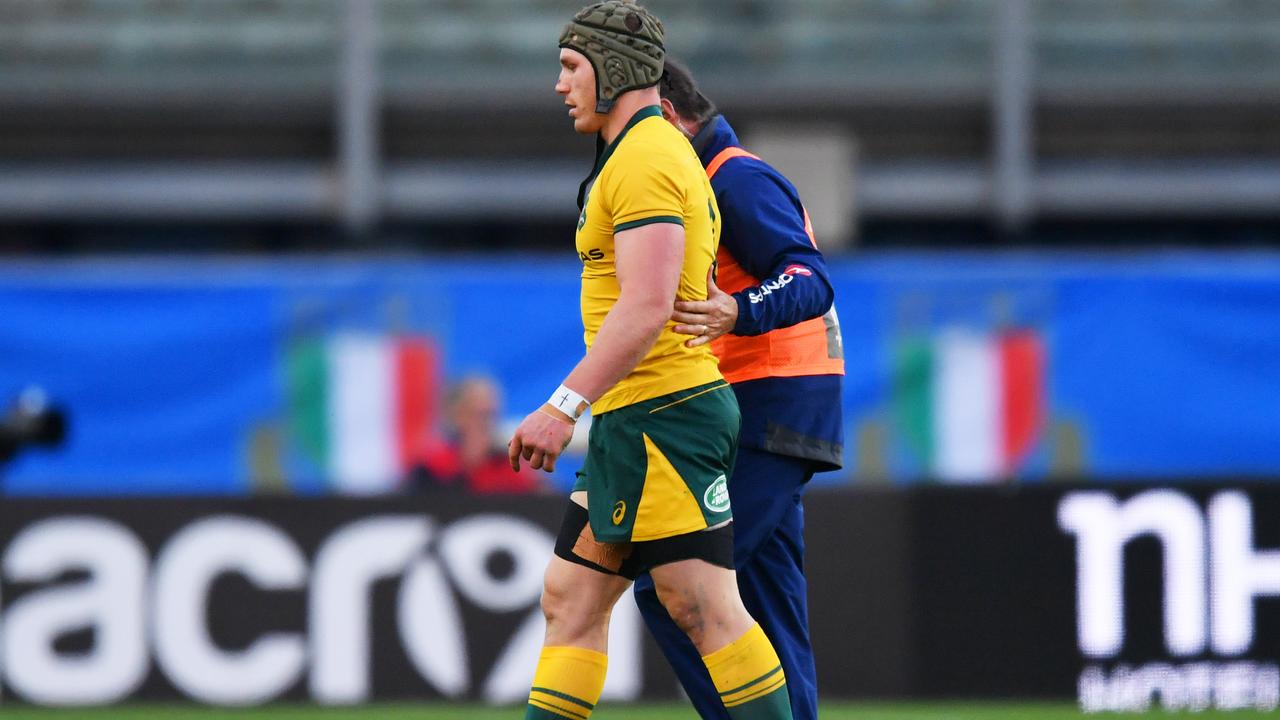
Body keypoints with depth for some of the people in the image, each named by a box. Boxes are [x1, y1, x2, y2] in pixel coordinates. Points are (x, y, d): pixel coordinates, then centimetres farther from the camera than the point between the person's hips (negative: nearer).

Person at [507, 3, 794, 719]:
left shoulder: (643, 159, -12)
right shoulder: (667, 151, 20)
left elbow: (647, 307, -23)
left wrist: (565, 406, -25)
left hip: (661, 416, -11)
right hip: (631, 419, 11)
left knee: (706, 612, -11)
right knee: (571, 600, 9)